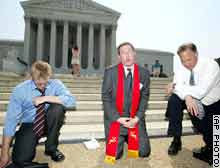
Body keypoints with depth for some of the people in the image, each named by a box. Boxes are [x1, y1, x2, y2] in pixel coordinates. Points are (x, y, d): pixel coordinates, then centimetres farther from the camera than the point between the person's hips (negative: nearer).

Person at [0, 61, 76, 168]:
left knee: (58, 107, -29)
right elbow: (11, 119, -11)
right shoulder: (20, 90, -12)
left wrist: (46, 98, -28)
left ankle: (51, 148, -11)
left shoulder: (55, 84, -10)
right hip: (29, 125, -2)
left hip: (48, 123, 2)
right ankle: (32, 143, 12)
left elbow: (71, 100, -24)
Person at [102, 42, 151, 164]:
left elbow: (144, 97, 1)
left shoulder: (144, 73, -2)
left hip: (135, 119, 2)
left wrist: (136, 118, -10)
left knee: (144, 152, -3)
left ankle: (130, 138, 28)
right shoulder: (110, 72, -9)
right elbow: (105, 98, -8)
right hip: (115, 118, -2)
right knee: (114, 154, -7)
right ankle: (120, 138, 26)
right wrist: (118, 119, -13)